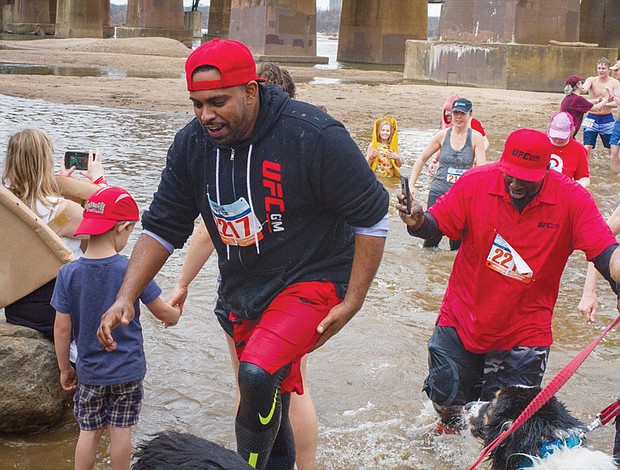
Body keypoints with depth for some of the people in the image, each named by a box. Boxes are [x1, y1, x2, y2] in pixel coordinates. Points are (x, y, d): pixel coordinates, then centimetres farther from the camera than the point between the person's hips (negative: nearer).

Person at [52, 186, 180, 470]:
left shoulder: (68, 273, -13)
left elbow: (62, 327, -8)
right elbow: (161, 311, -4)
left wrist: (64, 368, 5)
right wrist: (174, 316, 20)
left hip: (89, 371, 1)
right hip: (128, 370, -1)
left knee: (89, 431, 14)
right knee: (121, 431, 11)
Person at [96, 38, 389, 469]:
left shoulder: (314, 136, -22)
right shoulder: (192, 144, -5)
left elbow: (372, 217, -14)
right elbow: (163, 227, 3)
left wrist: (352, 302, -14)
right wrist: (126, 298, -8)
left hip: (313, 281, -6)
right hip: (244, 295, 6)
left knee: (258, 374, -29)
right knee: (269, 404, 17)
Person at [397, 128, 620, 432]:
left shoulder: (571, 199, -13)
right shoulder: (476, 182, -11)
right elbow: (437, 224, -7)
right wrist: (417, 222, -30)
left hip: (524, 333, -1)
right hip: (461, 319, 1)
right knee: (446, 399, 10)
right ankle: (451, 430, 47)